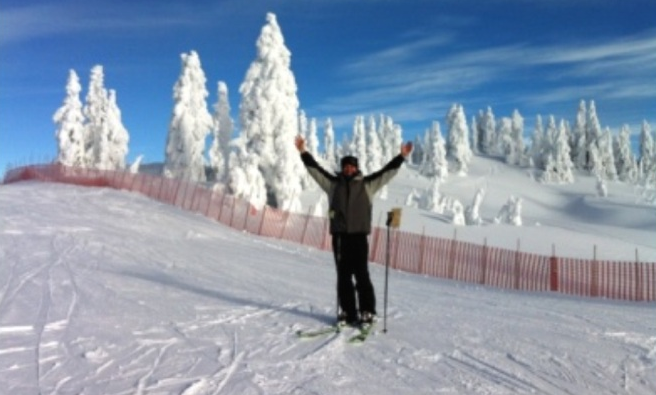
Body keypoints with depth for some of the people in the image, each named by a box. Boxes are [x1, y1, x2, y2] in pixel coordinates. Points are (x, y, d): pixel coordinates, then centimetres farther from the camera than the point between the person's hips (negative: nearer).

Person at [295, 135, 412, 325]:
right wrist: (303, 152, 5)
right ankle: (347, 311, 15)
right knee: (343, 276, 7)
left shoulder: (367, 184, 8)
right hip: (339, 236, 2)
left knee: (361, 275, -3)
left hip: (359, 235, -2)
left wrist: (401, 157, -2)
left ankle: (367, 312, 7)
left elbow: (387, 171, 5)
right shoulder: (333, 183, 11)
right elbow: (315, 169, 10)